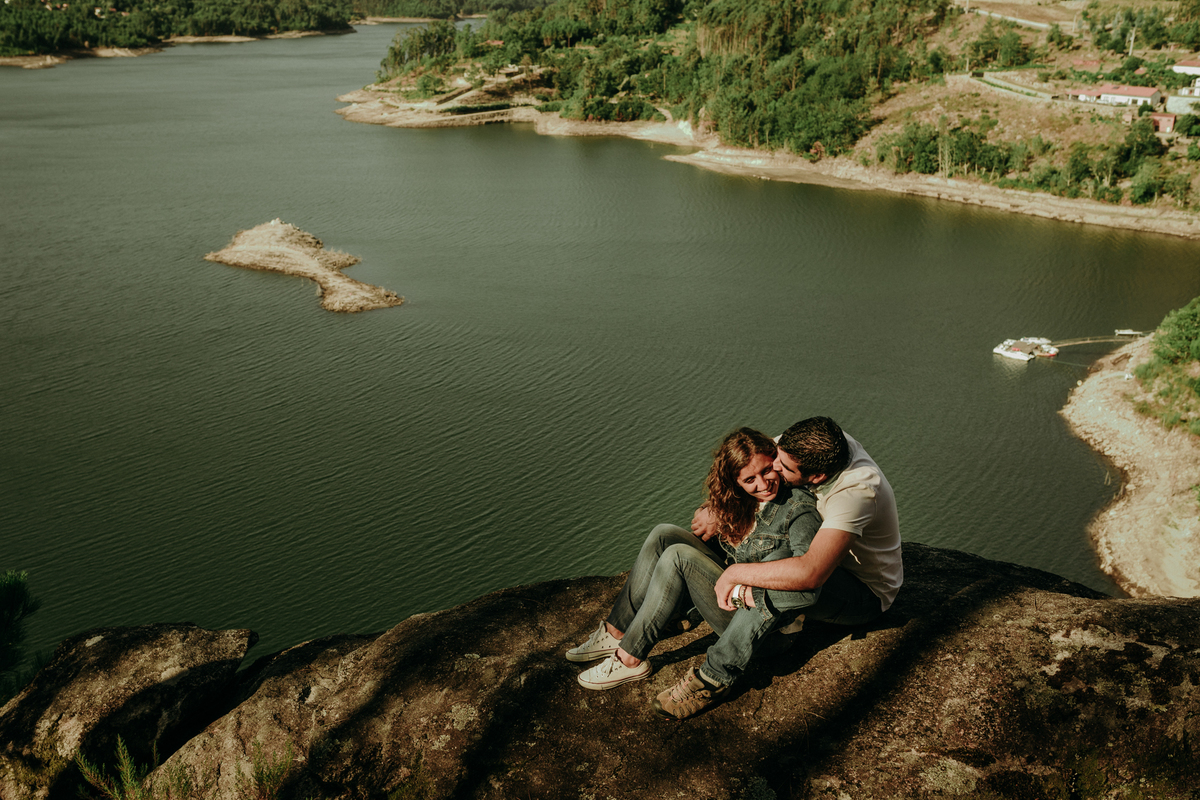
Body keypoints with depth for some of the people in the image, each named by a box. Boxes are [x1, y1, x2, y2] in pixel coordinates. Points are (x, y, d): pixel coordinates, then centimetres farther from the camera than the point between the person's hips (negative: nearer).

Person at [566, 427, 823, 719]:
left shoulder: (798, 509, -22)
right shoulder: (741, 499, 2)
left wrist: (746, 593, -30)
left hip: (751, 617, -8)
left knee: (678, 556, -24)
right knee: (664, 535, -10)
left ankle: (630, 659, -15)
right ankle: (616, 634, -6)